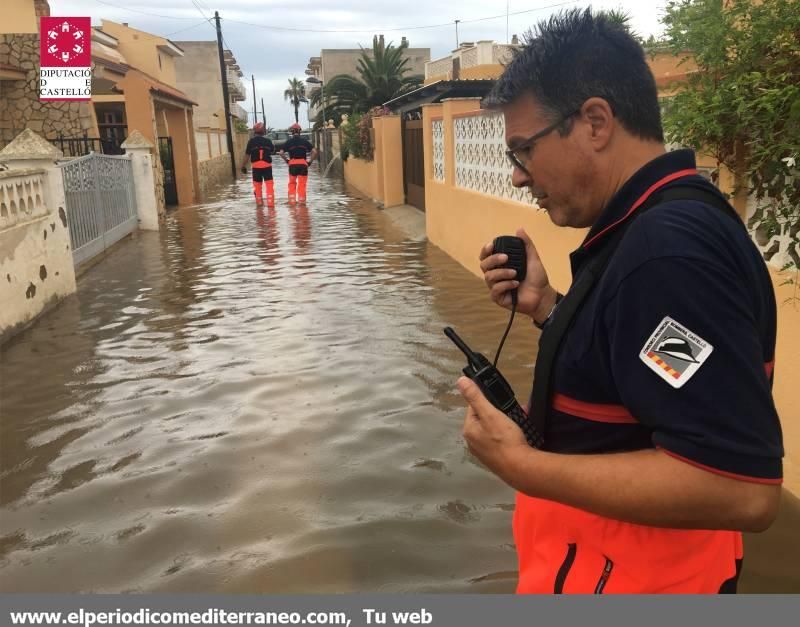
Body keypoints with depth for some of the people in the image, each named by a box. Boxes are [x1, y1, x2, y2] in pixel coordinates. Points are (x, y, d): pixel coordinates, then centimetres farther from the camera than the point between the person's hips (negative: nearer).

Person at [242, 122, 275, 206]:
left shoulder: (251, 141, -3)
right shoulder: (268, 141, 0)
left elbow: (247, 154, -3)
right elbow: (272, 151, 17)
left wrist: (243, 165, 5)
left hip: (256, 166, 0)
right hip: (267, 165, 0)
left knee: (257, 184, 12)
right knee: (269, 184, 0)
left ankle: (259, 201, 20)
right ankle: (270, 202, -9)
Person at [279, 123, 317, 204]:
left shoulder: (289, 141, 3)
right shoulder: (304, 141, 4)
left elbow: (281, 153, -5)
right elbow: (314, 151, -4)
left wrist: (287, 160, 7)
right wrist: (310, 161, 3)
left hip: (292, 164, 0)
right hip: (303, 164, 0)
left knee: (292, 183, 13)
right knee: (302, 184, 5)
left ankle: (292, 200, 10)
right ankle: (301, 201, 6)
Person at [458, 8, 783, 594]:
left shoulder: (672, 249, -29)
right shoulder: (657, 227, 3)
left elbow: (740, 489, -32)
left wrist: (519, 466, -26)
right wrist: (546, 307, -1)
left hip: (627, 575, -8)